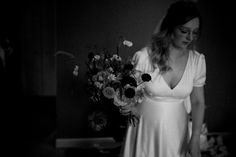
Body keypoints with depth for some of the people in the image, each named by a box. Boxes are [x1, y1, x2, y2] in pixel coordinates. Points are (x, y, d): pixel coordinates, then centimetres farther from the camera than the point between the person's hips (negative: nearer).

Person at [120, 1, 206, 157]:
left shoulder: (198, 60, -9)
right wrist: (127, 105, -28)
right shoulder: (144, 57, -19)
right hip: (146, 129, -2)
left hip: (177, 131, 2)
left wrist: (195, 139, -5)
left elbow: (198, 102, -1)